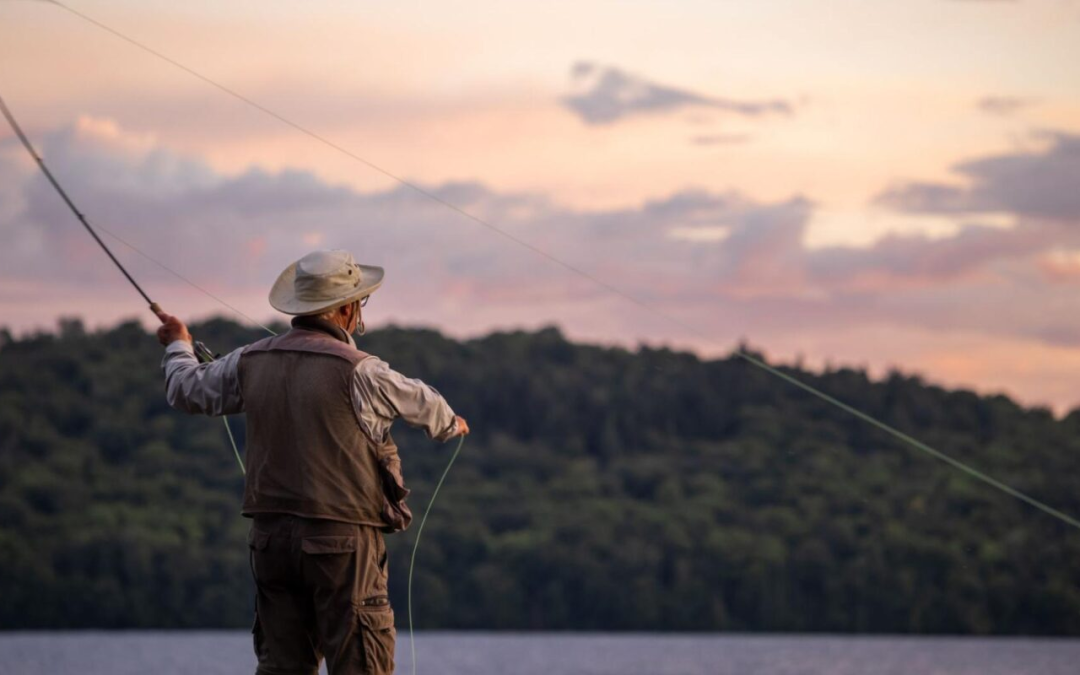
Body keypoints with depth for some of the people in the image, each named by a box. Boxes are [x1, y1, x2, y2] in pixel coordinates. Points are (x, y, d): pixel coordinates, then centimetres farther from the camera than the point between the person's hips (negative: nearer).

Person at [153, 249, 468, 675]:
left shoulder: (252, 362, 5)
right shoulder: (356, 371, -11)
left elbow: (188, 392, 21)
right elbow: (419, 403, 7)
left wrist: (178, 347, 43)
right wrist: (450, 425, 32)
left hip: (272, 536, 6)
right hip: (341, 536, -6)